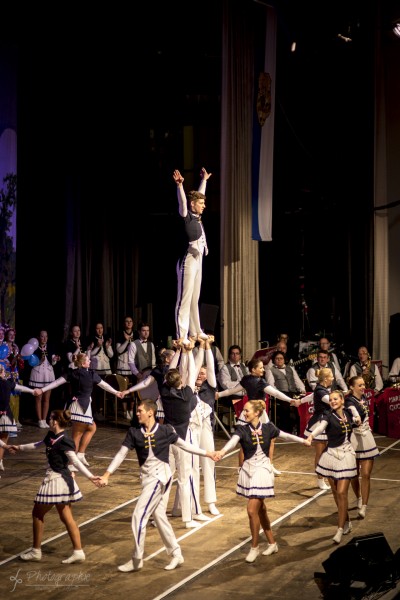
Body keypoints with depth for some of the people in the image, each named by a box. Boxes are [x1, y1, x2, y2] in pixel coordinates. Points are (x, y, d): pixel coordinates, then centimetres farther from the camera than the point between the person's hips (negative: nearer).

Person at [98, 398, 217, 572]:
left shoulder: (165, 430, -6)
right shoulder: (134, 432, 2)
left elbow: (183, 445, 6)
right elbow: (121, 453, 1)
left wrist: (207, 453, 9)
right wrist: (106, 475, -6)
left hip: (160, 475, -5)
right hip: (147, 477, 5)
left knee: (139, 516, -9)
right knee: (159, 516, 11)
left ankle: (136, 560, 3)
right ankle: (176, 554, 25)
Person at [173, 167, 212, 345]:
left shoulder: (196, 217, 12)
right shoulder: (186, 217, -9)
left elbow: (199, 194, 26)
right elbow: (182, 202, -28)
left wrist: (204, 180, 37)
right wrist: (179, 185, -42)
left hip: (198, 260, 9)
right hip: (188, 261, -9)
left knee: (194, 299, 14)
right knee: (184, 299, -9)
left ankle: (195, 331, 22)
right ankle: (181, 336, -9)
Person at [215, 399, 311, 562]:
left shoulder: (268, 428, -5)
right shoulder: (242, 430, -7)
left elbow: (285, 435, 11)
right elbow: (233, 441, -27)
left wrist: (303, 440, 24)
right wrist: (223, 451, -49)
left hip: (263, 470, -2)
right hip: (248, 470, 2)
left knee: (252, 510, -10)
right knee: (260, 508, 14)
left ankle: (254, 547, 8)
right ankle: (272, 543, 31)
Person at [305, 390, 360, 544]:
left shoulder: (347, 413, 2)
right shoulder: (328, 415, -11)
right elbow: (321, 426, -35)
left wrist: (356, 421, 11)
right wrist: (312, 435, -52)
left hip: (346, 456, 1)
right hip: (331, 455, -1)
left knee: (342, 493, -7)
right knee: (335, 493, 9)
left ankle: (340, 529, -2)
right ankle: (347, 522, 29)